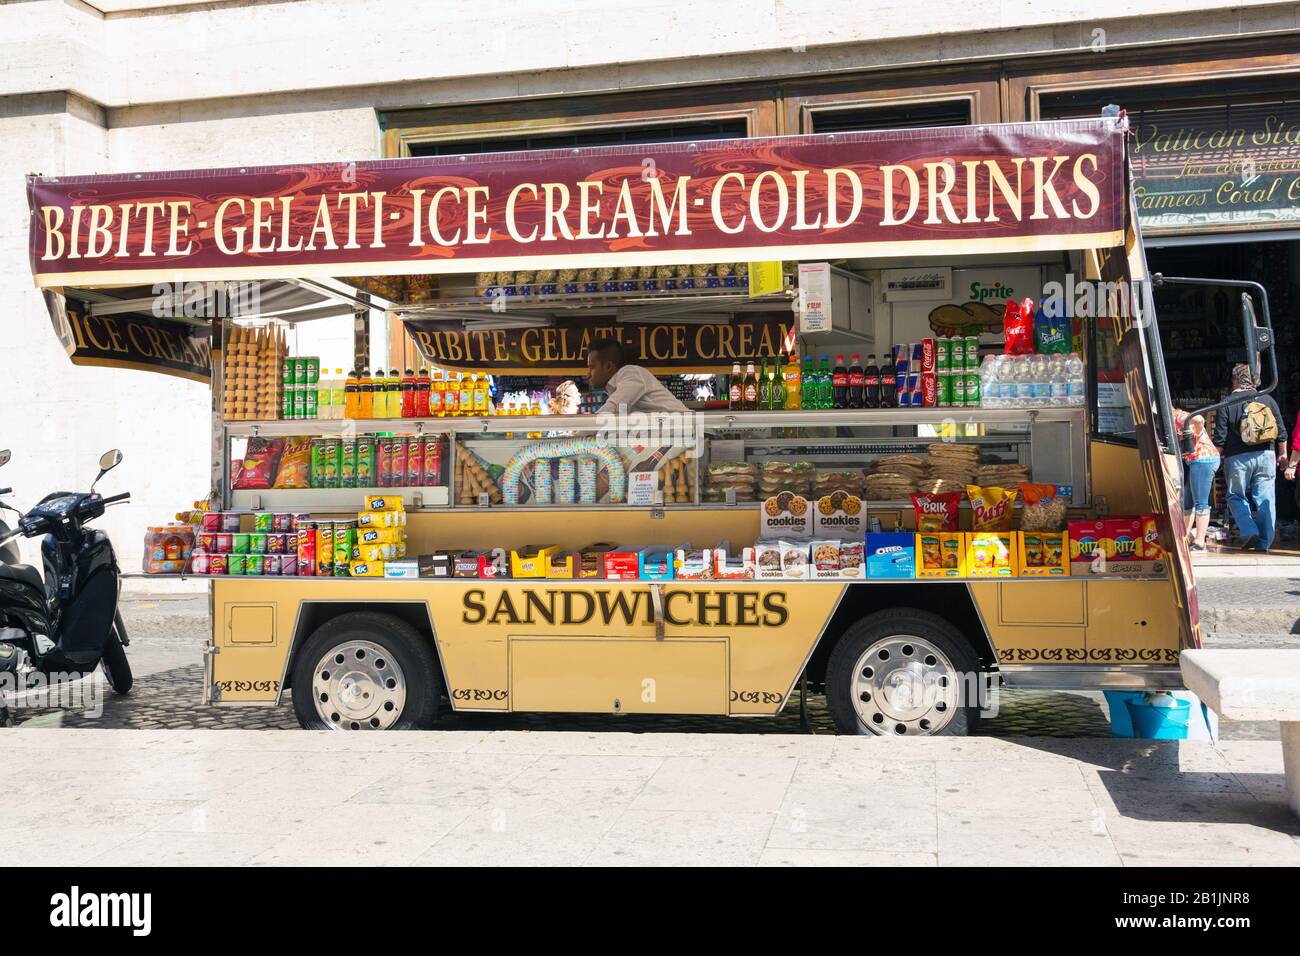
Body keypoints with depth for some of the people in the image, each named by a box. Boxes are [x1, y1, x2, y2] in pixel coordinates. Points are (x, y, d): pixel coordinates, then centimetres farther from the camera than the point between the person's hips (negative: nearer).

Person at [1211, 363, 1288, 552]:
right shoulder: (1267, 400, 7)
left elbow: (1220, 437, -5)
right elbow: (1281, 431, 11)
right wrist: (1282, 454, 22)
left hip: (1238, 458, -2)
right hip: (1266, 456, 3)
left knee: (1236, 497, 11)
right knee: (1265, 499, 5)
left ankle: (1249, 531, -7)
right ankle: (1263, 542, 5)